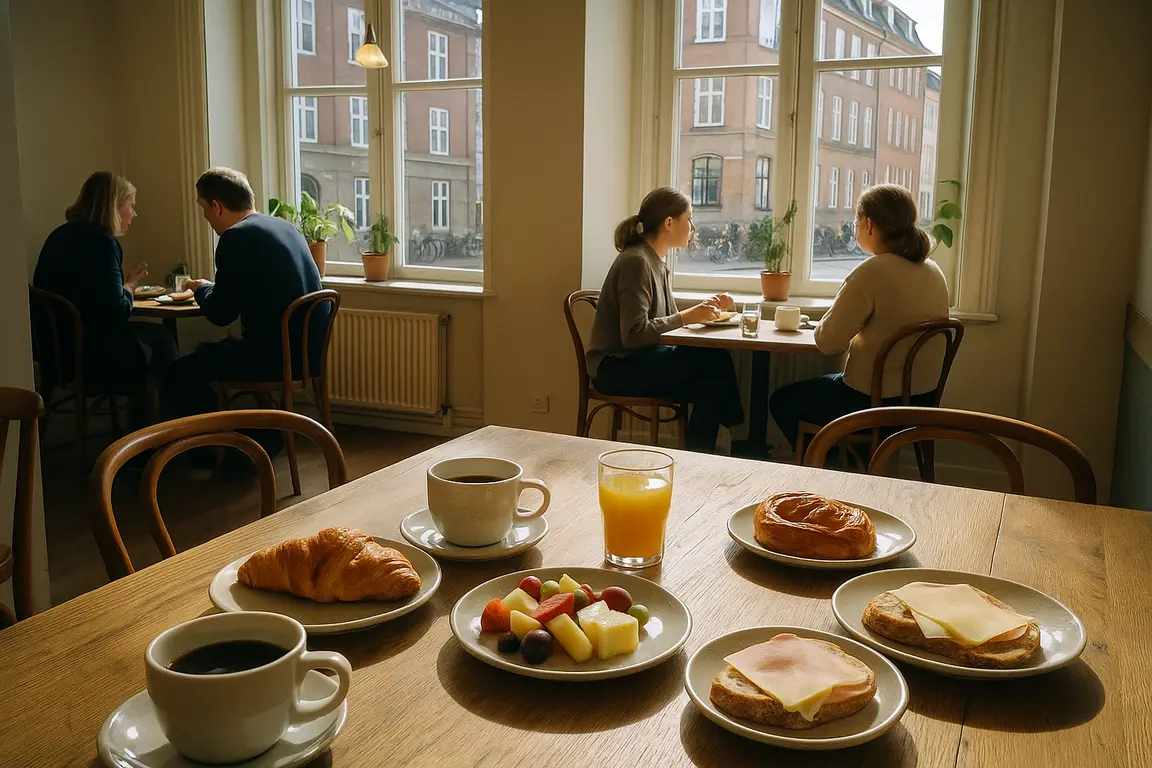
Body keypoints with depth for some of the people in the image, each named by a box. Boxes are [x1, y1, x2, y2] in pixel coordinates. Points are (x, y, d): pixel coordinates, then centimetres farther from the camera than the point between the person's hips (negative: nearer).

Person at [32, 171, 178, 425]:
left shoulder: (61, 236, 11)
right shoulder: (101, 242, -17)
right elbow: (116, 314, -20)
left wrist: (123, 280, 11)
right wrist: (130, 285, -2)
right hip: (86, 354, -9)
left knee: (158, 336, 21)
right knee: (160, 342, 13)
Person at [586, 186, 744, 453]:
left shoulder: (657, 261, 12)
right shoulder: (636, 262, -17)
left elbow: (664, 319, 15)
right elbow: (634, 335, -24)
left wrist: (704, 308, 2)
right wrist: (687, 317, -20)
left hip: (640, 360, 9)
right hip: (616, 368, -9)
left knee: (710, 381, -13)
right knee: (714, 362, -17)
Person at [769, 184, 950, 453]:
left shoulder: (871, 273, -22)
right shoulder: (933, 271, 2)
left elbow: (828, 342, -18)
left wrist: (828, 320, 3)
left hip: (874, 404, -8)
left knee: (782, 400, 15)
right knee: (816, 387, 32)